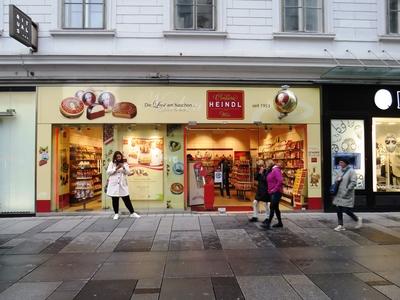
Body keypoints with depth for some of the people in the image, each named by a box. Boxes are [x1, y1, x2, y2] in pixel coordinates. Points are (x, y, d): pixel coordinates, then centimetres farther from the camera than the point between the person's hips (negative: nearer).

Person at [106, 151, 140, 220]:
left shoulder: (125, 163, 8)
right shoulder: (111, 163, 5)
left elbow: (128, 173, 0)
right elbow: (108, 172, -4)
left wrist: (124, 167, -17)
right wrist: (116, 168, -15)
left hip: (122, 184, 0)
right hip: (114, 184, 0)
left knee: (127, 199, 0)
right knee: (115, 200, 5)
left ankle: (132, 213, 6)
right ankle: (116, 214, 19)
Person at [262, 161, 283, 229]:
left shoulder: (276, 170, -14)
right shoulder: (271, 171, 14)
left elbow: (280, 181, -24)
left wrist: (275, 189, -20)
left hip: (276, 192, -10)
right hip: (272, 193, 10)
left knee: (272, 207, -12)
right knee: (275, 207, 15)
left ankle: (268, 224, -13)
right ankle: (280, 223, 25)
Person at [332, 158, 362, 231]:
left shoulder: (351, 171, -10)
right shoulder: (341, 171, 12)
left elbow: (353, 182, -18)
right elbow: (337, 179, 23)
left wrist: (347, 191, -22)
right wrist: (338, 180, -1)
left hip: (346, 195, -7)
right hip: (339, 194, 7)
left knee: (346, 210, -4)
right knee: (339, 210, 5)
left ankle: (358, 219, 21)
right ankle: (340, 225, 12)